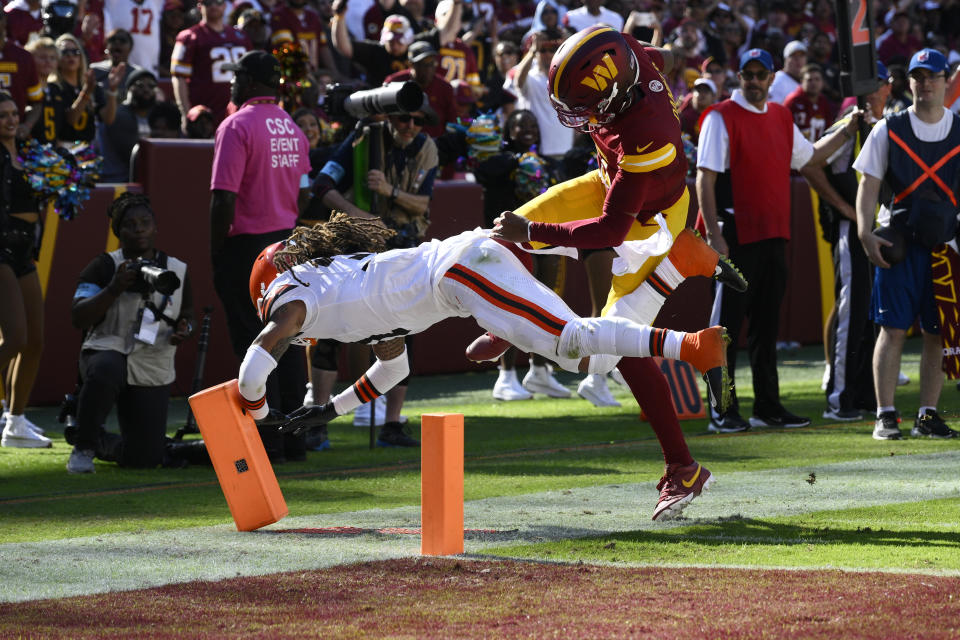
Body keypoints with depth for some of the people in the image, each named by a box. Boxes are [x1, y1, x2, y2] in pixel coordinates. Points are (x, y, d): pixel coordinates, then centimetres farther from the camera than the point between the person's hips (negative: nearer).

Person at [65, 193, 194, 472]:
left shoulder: (177, 271, 8)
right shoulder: (103, 267, -3)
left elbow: (187, 315, 21)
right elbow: (78, 319, -11)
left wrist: (185, 329, -4)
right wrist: (114, 289, -25)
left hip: (152, 373, 4)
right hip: (107, 352, -4)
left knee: (146, 458, -4)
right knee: (105, 372, -44)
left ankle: (101, 443, 33)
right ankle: (83, 446, -19)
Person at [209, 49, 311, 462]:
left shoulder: (237, 126, -12)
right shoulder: (292, 128, 12)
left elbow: (224, 199, -17)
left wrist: (216, 253, -10)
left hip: (247, 246, -7)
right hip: (287, 243, 7)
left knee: (253, 341, -4)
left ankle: (267, 443, -6)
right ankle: (293, 439, 14)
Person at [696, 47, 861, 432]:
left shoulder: (781, 118, 14)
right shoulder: (722, 118, -7)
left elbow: (810, 157, 28)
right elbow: (705, 179, -12)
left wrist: (849, 130, 19)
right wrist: (713, 234, -19)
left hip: (774, 235, 7)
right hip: (737, 237, -7)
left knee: (767, 326, 11)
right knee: (727, 324, -4)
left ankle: (768, 408, 17)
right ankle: (722, 411, -1)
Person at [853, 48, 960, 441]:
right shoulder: (889, 130, 4)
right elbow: (868, 184, 1)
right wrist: (865, 232, -12)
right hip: (898, 243, -2)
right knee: (893, 330, -4)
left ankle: (928, 416, 11)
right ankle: (885, 416, -2)